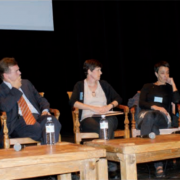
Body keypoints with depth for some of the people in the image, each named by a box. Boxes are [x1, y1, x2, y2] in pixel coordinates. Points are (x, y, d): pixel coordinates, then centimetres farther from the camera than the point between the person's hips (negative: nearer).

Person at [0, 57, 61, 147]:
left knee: (54, 122, -30)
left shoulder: (26, 83, 26)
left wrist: (45, 110, 4)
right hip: (18, 121, -5)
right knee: (39, 129, -38)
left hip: (37, 116, 6)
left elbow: (40, 99, 27)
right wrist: (15, 89, -2)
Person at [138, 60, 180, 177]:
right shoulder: (148, 87, 26)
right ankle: (158, 165, -52)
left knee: (150, 116, -39)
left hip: (163, 117, 0)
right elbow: (141, 103, 8)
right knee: (153, 124, -40)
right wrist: (155, 107, -11)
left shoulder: (170, 88, 26)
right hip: (146, 114, 0)